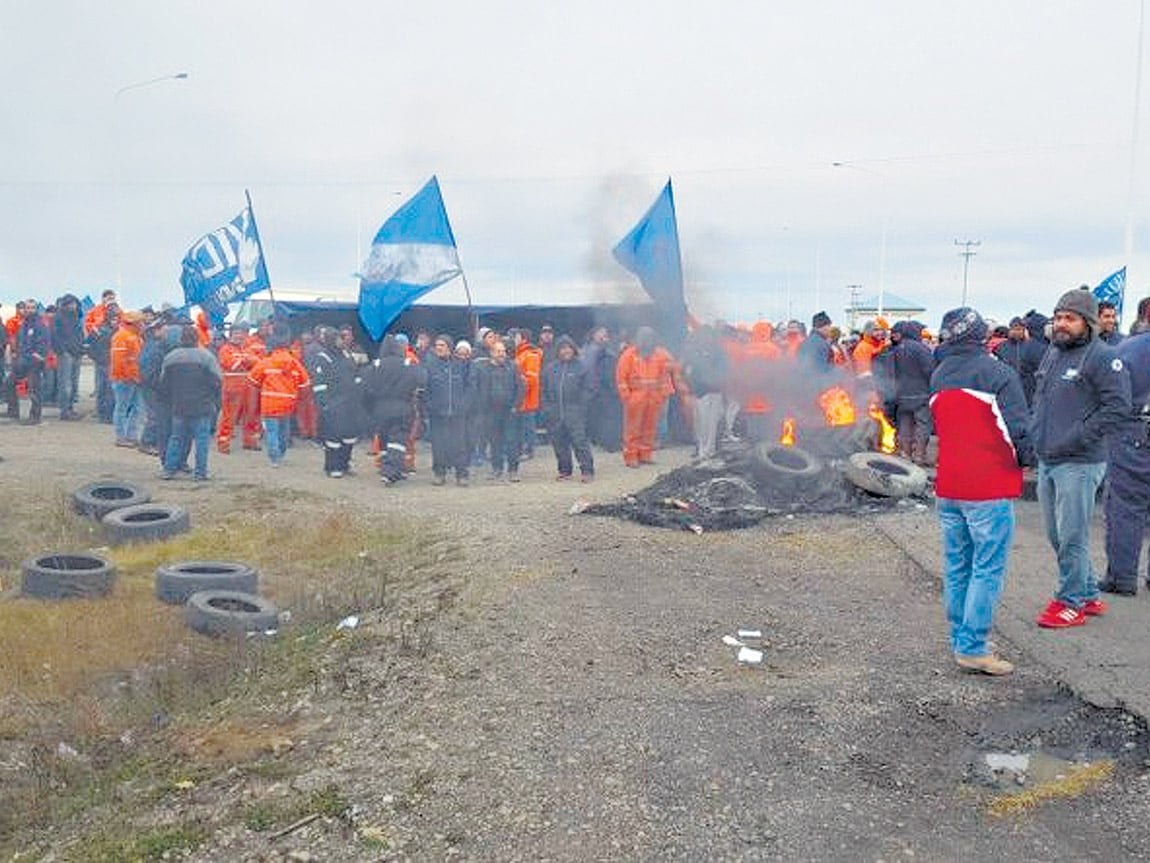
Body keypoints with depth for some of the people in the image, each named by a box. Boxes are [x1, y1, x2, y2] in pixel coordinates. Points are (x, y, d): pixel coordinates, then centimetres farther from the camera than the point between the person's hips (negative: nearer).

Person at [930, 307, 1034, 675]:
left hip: (947, 488, 7)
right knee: (988, 569, -2)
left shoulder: (938, 376, 9)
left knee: (956, 567, 14)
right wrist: (1026, 459, 2)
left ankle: (960, 639, 22)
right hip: (989, 489, -6)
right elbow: (1017, 427, -15)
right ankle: (973, 648, -3)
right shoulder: (997, 373, -12)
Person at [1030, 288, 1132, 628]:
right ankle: (1089, 595, 29)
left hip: (1078, 464, -8)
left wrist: (1076, 439, -19)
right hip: (1046, 461, 9)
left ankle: (1072, 602, 11)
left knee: (1071, 537, -2)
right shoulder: (1052, 352, 13)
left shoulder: (1102, 358, -13)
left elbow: (1118, 407, -18)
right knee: (1056, 535, 15)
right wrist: (1035, 433, 10)